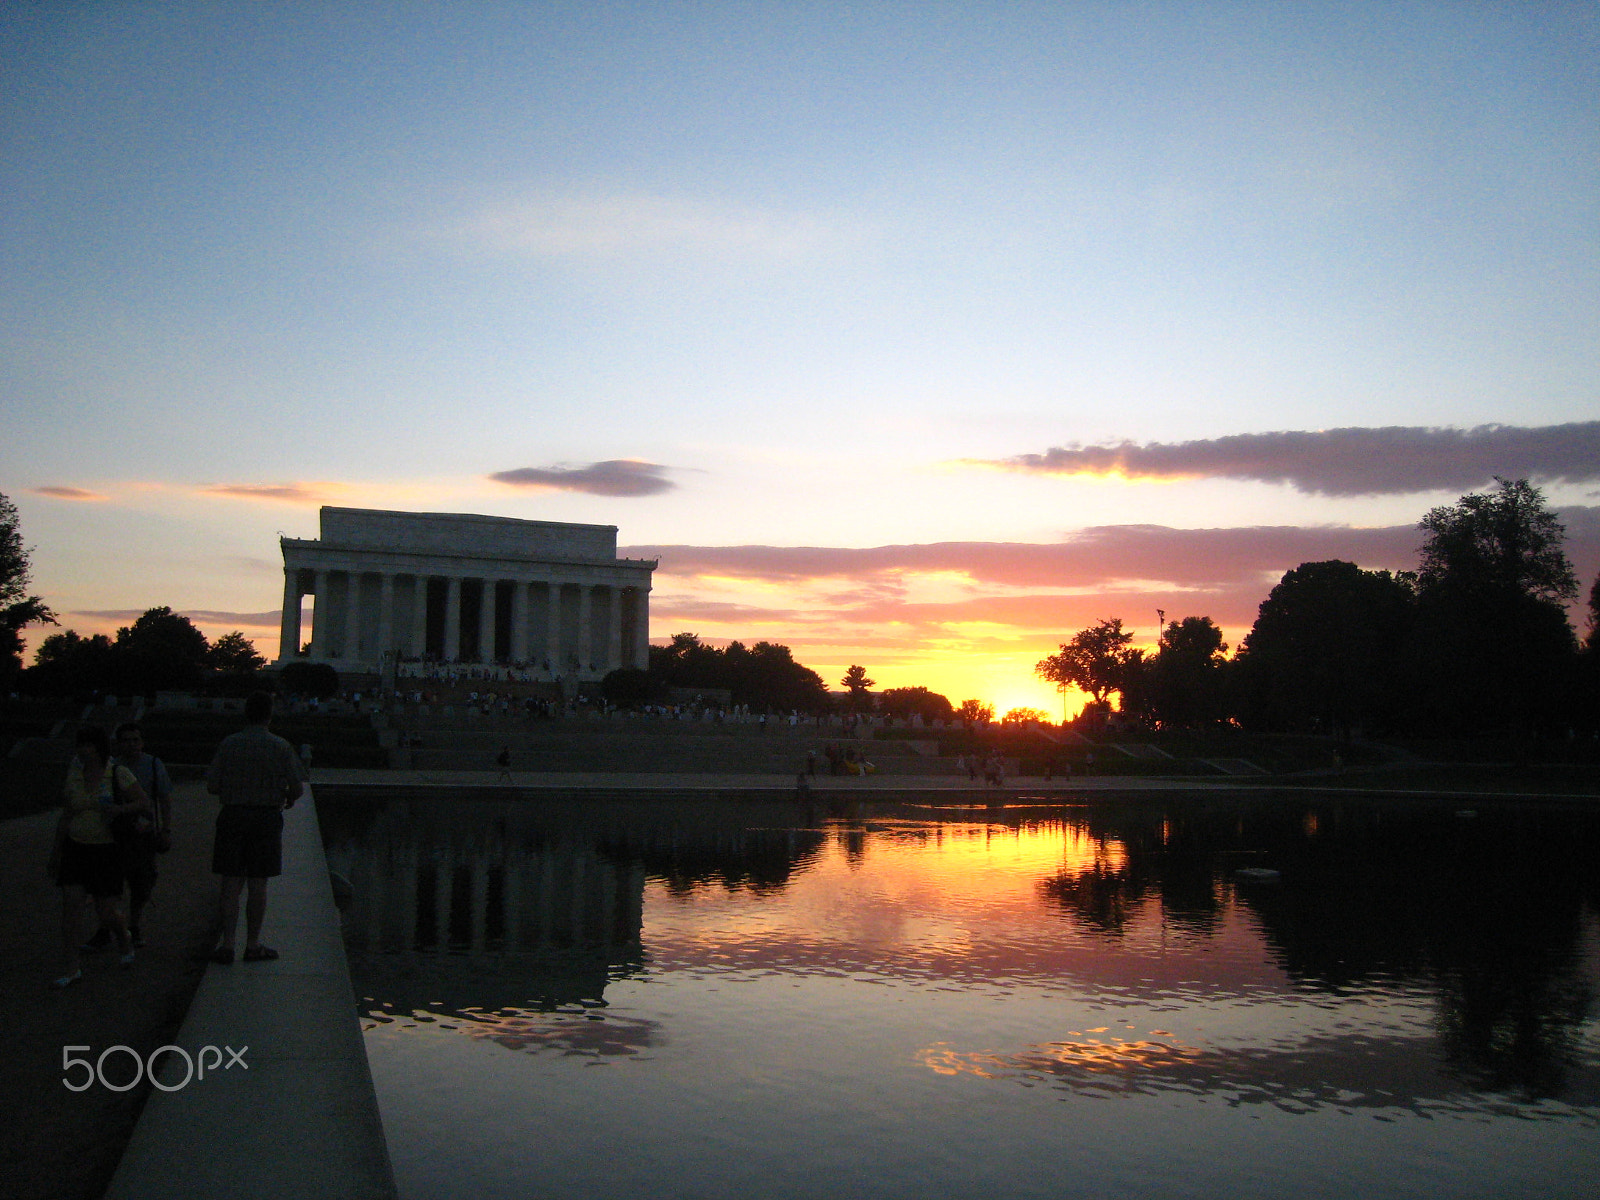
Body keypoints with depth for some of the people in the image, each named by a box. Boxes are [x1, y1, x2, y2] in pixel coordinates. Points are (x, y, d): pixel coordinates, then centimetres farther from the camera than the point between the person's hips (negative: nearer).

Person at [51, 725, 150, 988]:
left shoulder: (119, 774, -9)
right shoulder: (74, 775, 2)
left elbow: (145, 803, -8)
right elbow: (66, 816, 8)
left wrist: (119, 809, -26)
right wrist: (57, 854, 8)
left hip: (108, 850, -3)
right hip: (76, 848, 3)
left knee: (105, 910, -2)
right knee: (70, 902, -10)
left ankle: (124, 937, 32)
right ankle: (72, 968, -4)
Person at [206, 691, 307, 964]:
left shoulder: (229, 744, 1)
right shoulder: (280, 747, -2)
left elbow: (212, 786, 0)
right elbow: (298, 787, -4)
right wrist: (287, 799, 18)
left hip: (232, 816, 1)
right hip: (267, 817, -1)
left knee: (231, 883, 4)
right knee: (258, 884, 4)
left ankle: (227, 944, 0)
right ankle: (252, 945, 9)